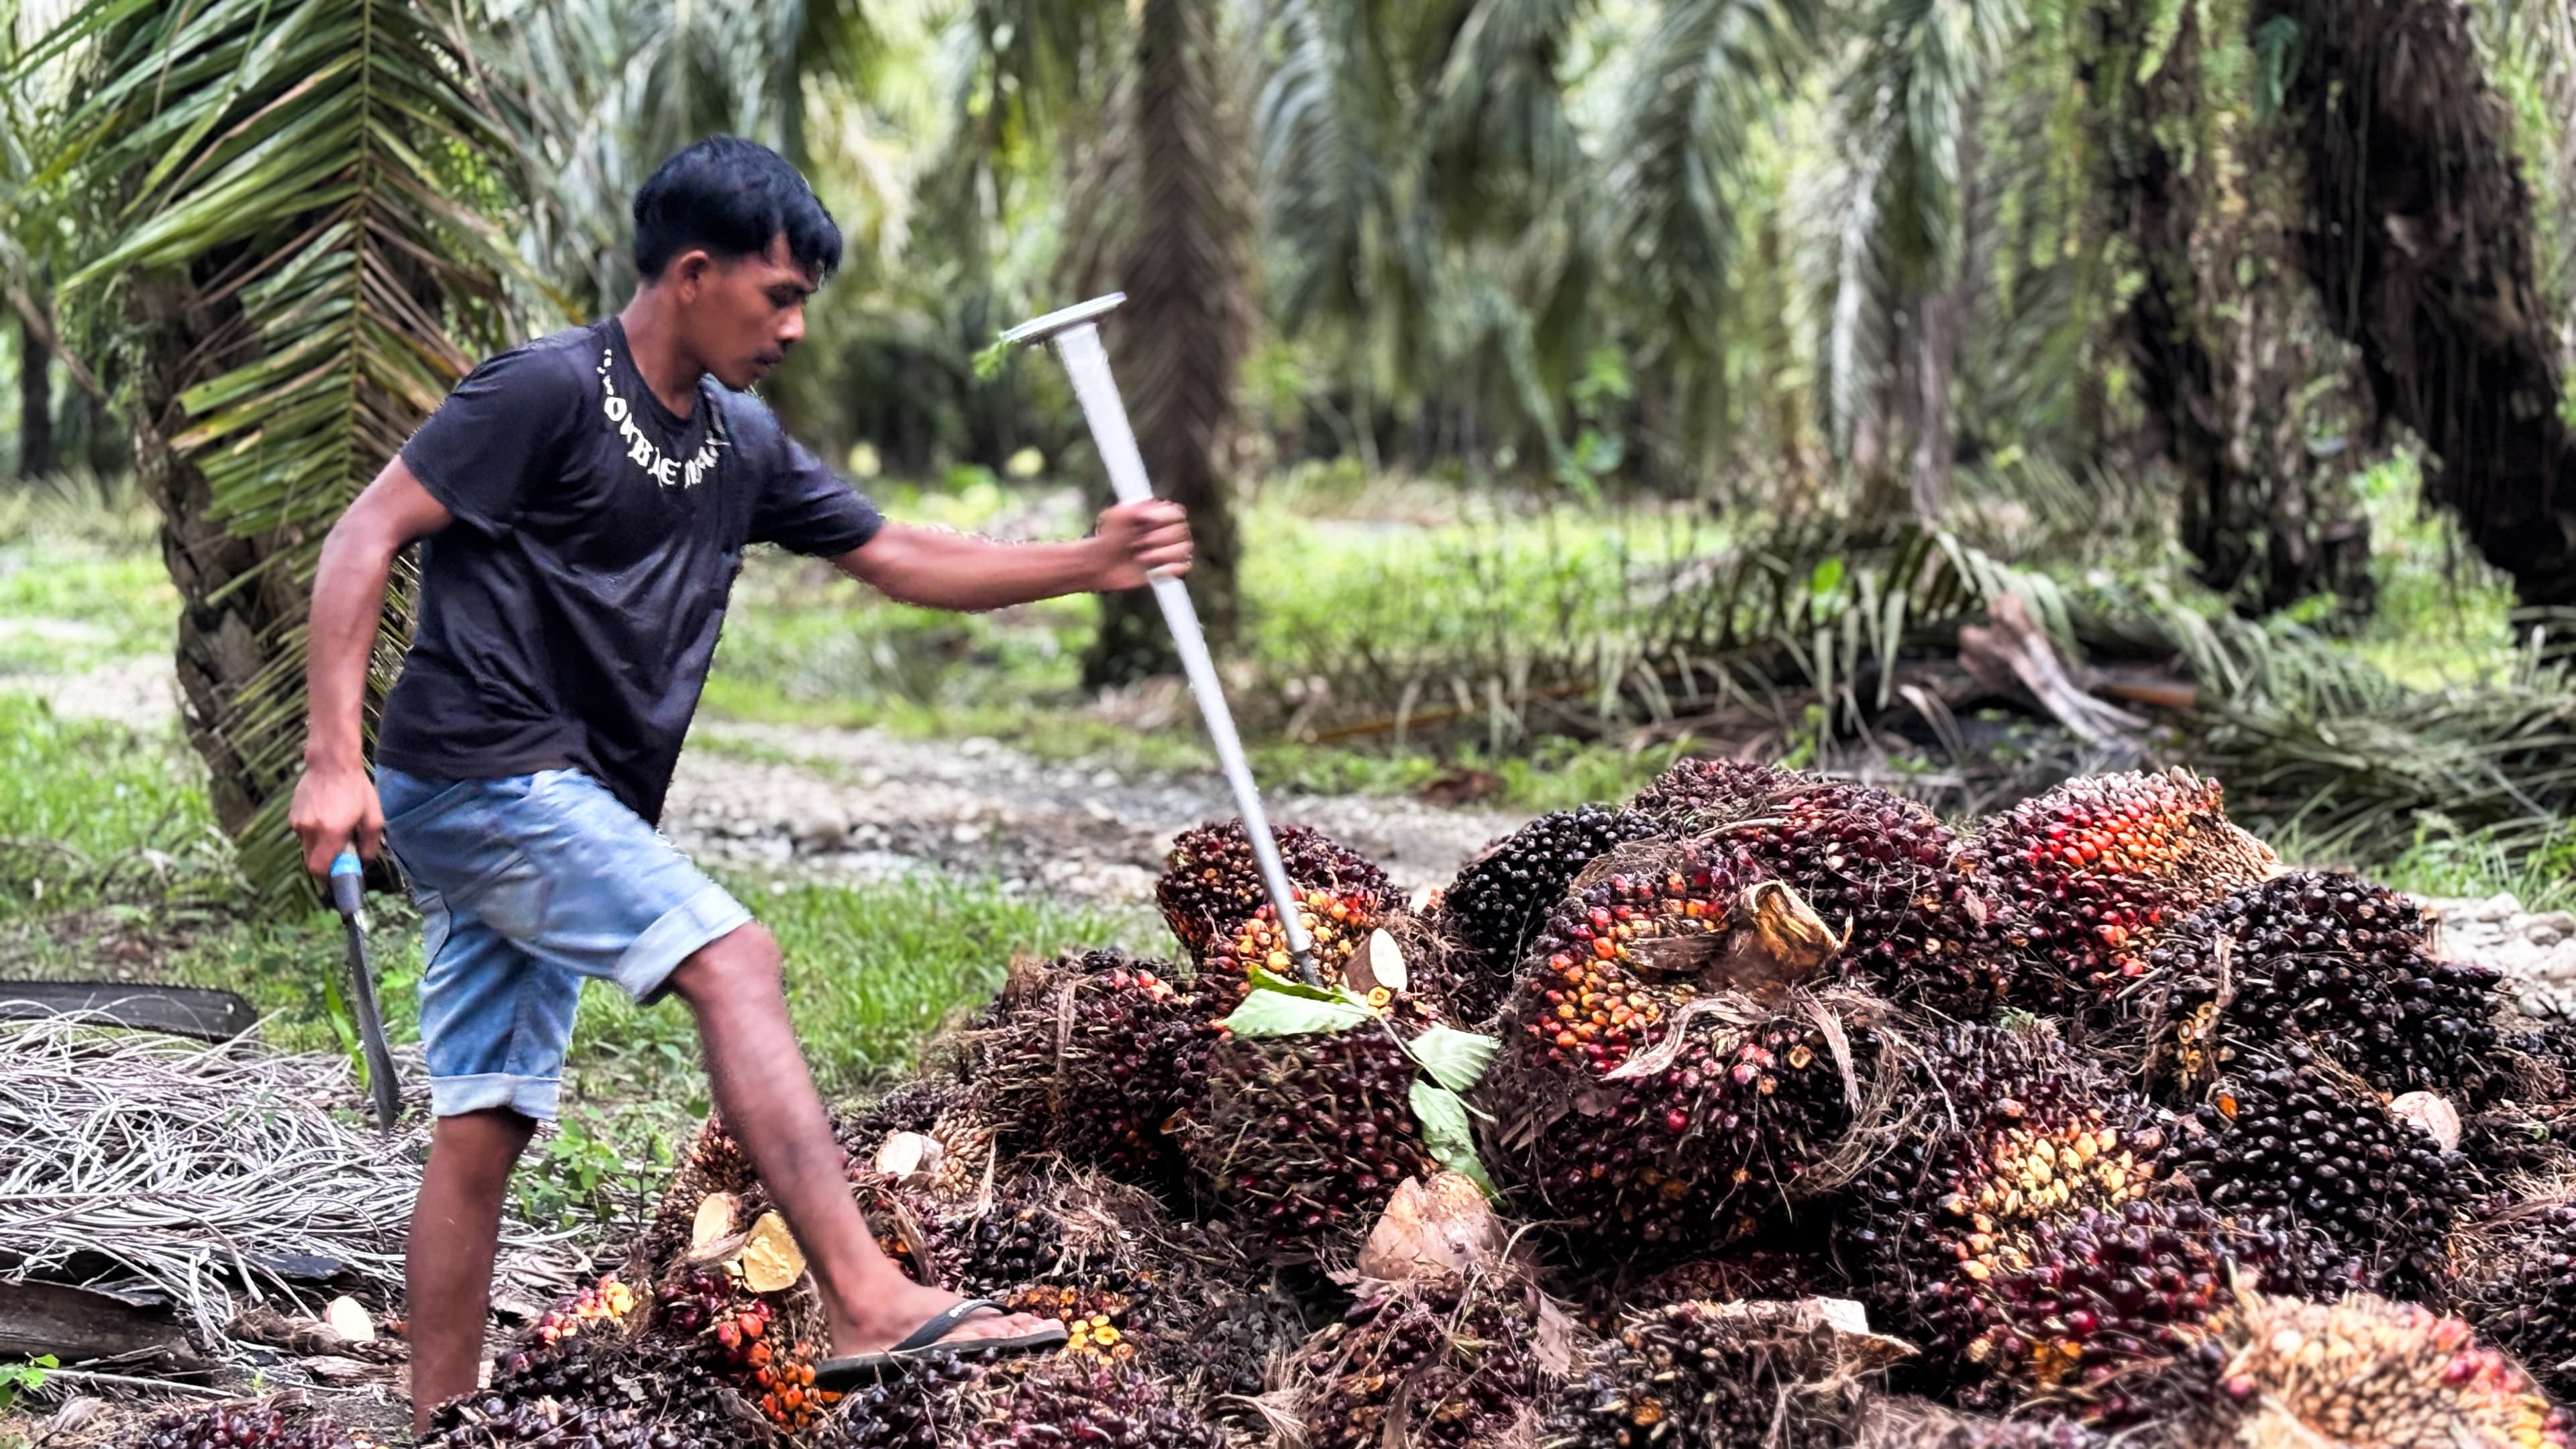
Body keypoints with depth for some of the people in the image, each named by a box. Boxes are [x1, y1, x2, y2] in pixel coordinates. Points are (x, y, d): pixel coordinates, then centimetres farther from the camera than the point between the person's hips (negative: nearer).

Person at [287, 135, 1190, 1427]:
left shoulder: (742, 446, 14)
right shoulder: (547, 390, -10)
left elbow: (900, 559, 20)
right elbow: (365, 537, -12)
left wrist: (1089, 565, 8)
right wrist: (334, 758, -20)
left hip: (559, 809, 9)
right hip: (480, 772, -9)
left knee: (486, 1126, 7)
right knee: (732, 961, -20)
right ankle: (867, 1306, -24)